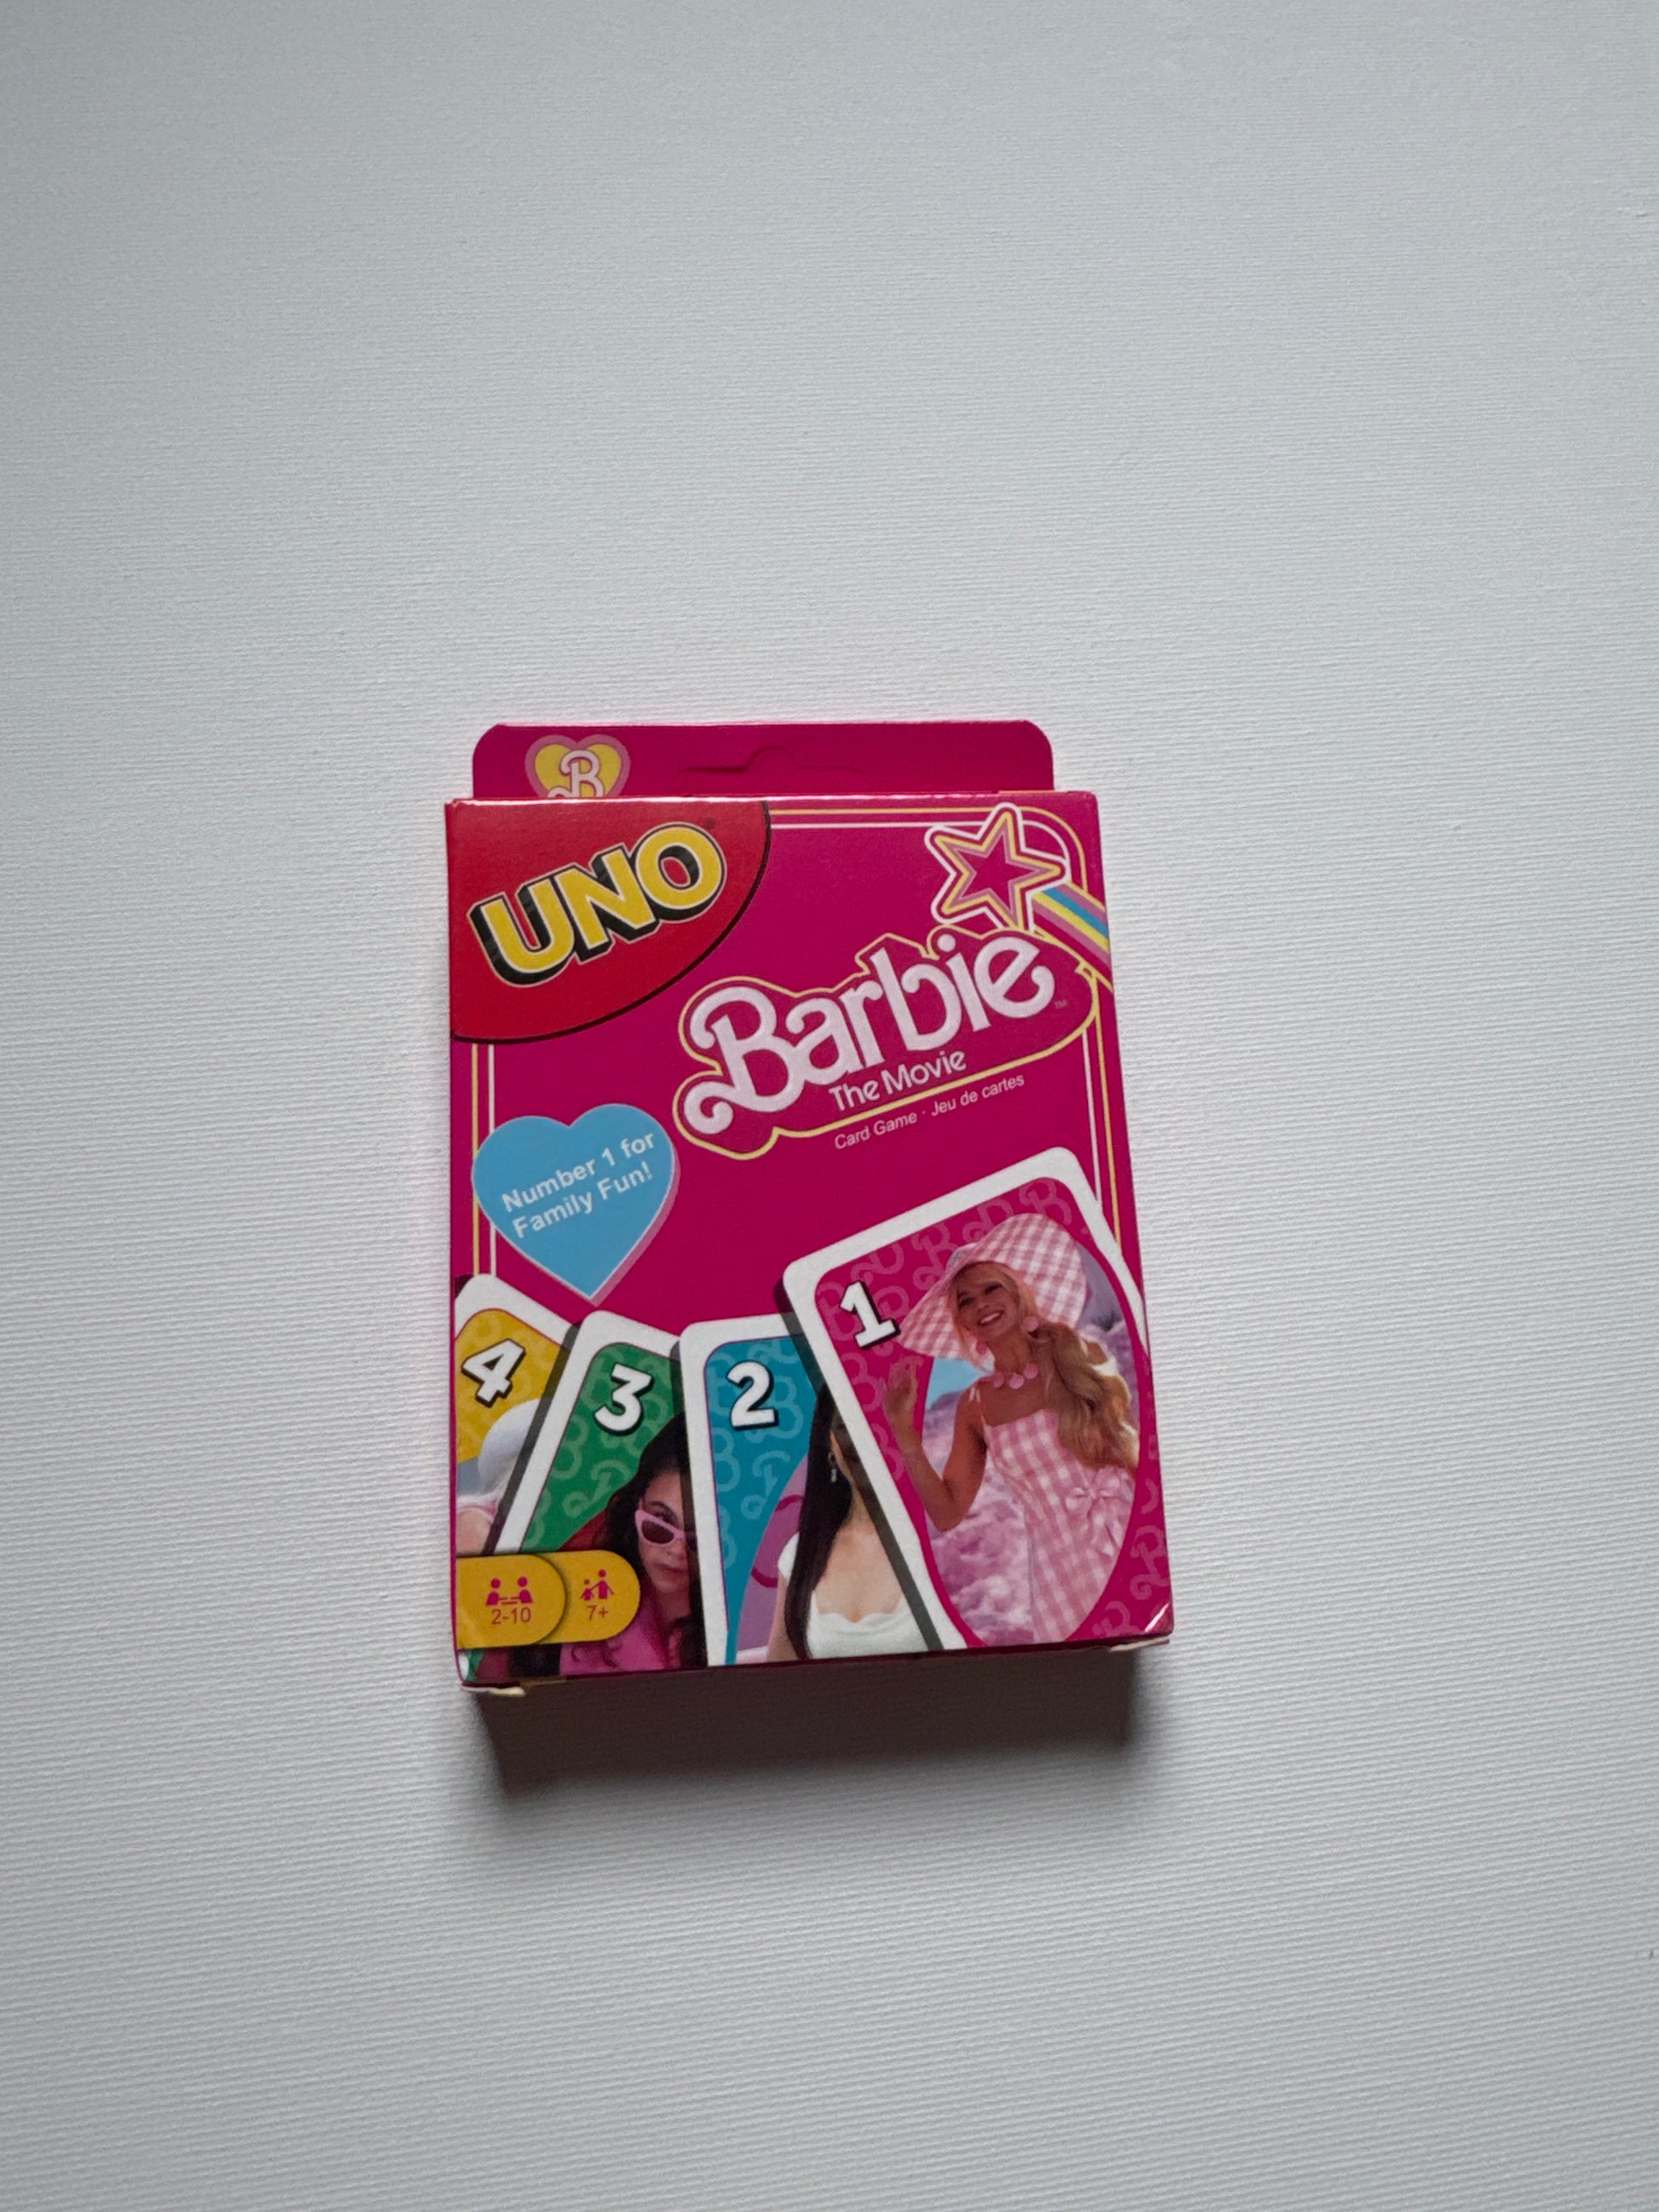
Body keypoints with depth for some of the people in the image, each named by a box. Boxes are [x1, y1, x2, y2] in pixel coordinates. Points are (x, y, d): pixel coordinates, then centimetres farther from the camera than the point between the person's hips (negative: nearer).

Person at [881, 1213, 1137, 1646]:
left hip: (1130, 1539, -2)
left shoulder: (1083, 1357, -3)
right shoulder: (975, 1404, 5)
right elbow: (947, 1512, 1)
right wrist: (902, 1427, -5)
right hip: (1063, 1573, 2)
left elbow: (1146, 1447, 3)